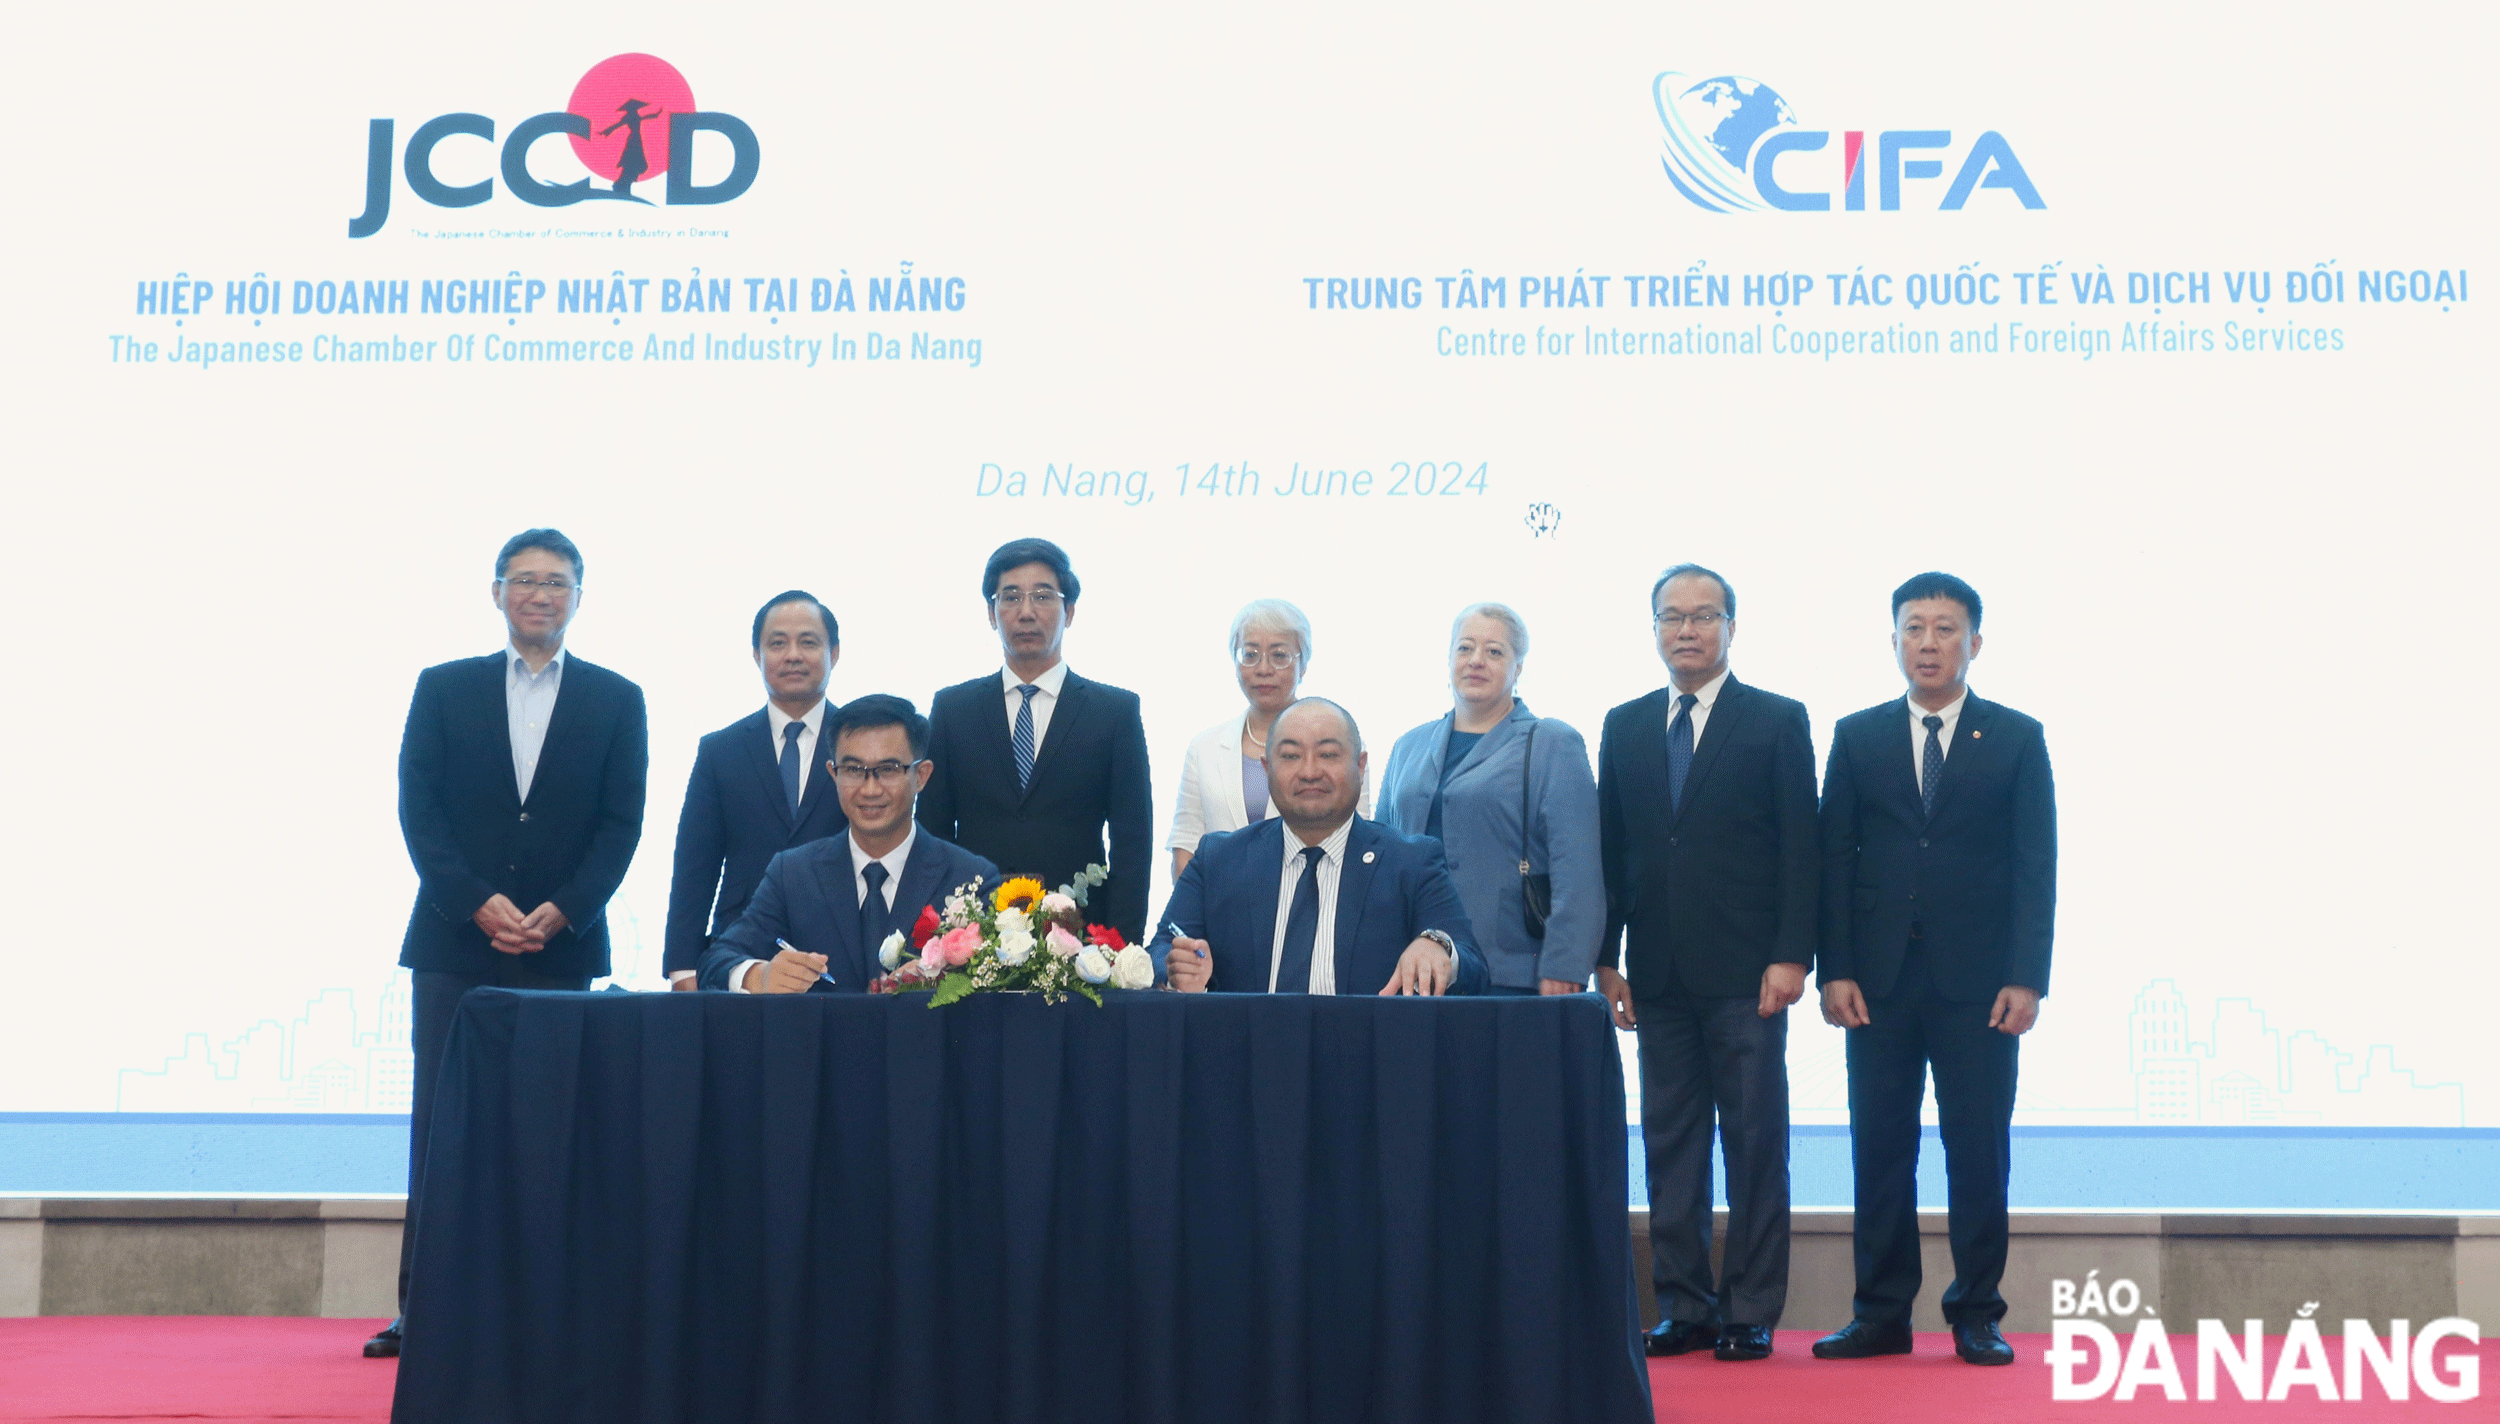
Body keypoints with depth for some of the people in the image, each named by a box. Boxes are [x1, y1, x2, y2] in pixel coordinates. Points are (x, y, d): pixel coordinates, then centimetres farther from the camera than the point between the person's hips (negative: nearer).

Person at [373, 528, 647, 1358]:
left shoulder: (615, 701, 9)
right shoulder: (444, 689, 9)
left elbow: (621, 825, 3)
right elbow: (418, 808, 1)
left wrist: (561, 912, -10)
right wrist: (479, 904, -11)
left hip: (562, 947, 0)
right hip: (455, 945, 0)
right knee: (441, 1124, -1)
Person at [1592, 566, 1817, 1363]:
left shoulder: (1778, 722, 2)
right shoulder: (1625, 727, 13)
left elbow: (1800, 849, -2)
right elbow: (1610, 849, 11)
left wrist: (1790, 956, -10)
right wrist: (1606, 959, 5)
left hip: (1745, 971, -3)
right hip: (1658, 972, 4)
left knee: (1754, 1140, 0)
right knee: (1669, 1141, 6)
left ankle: (1751, 1312, 7)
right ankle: (1683, 1307, 13)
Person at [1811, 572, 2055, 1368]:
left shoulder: (2016, 739, 6)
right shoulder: (1857, 737, 9)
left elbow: (2036, 866, 1)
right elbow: (1834, 858, 6)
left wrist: (2027, 978, -7)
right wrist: (1834, 969, -3)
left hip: (1976, 981, -1)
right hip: (1879, 980, 1)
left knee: (1979, 1151, 1)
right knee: (1880, 1148, 3)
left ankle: (1976, 1315, 12)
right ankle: (1882, 1315, 11)